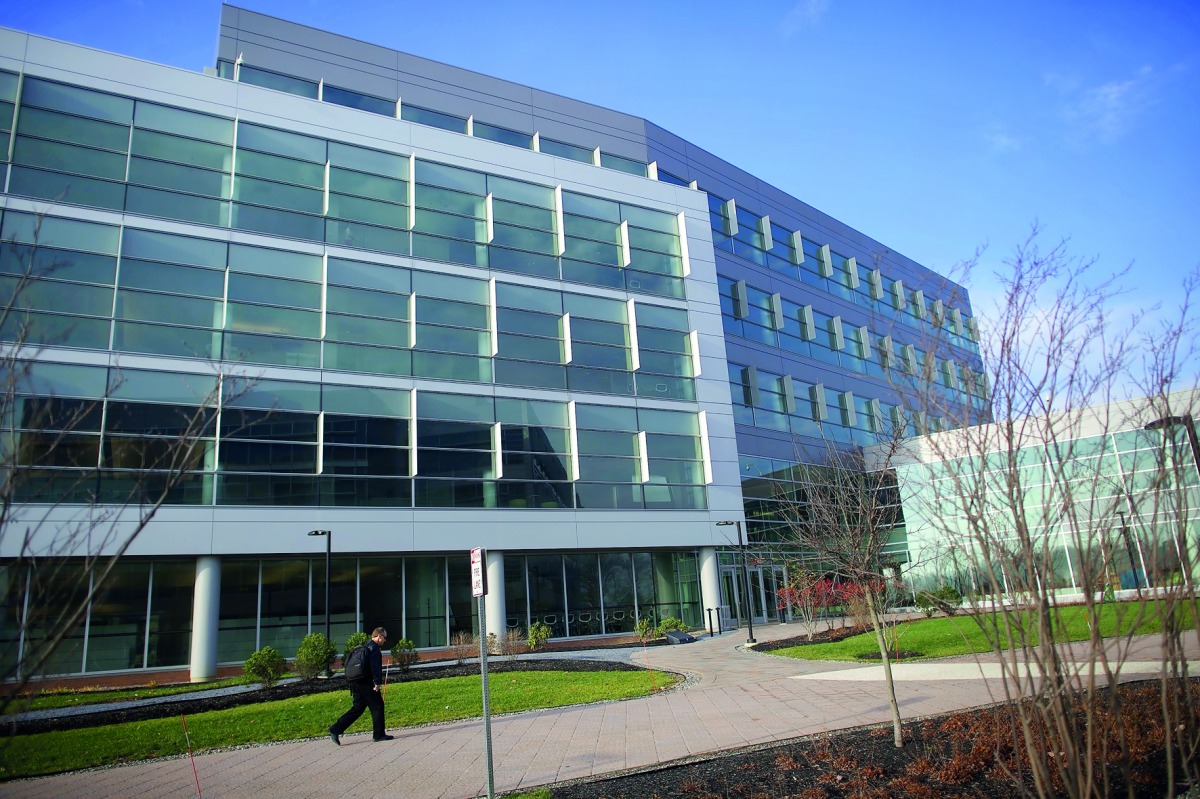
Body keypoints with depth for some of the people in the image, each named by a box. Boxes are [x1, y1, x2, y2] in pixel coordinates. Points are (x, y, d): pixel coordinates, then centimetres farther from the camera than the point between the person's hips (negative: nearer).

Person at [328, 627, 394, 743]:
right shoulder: (374, 647, -9)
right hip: (367, 684, -9)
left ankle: (335, 730, 6)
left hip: (355, 683, 9)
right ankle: (379, 734, 6)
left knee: (357, 708, 11)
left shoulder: (364, 647, 20)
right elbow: (376, 667, -18)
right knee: (377, 706, 1)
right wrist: (378, 682, -20)